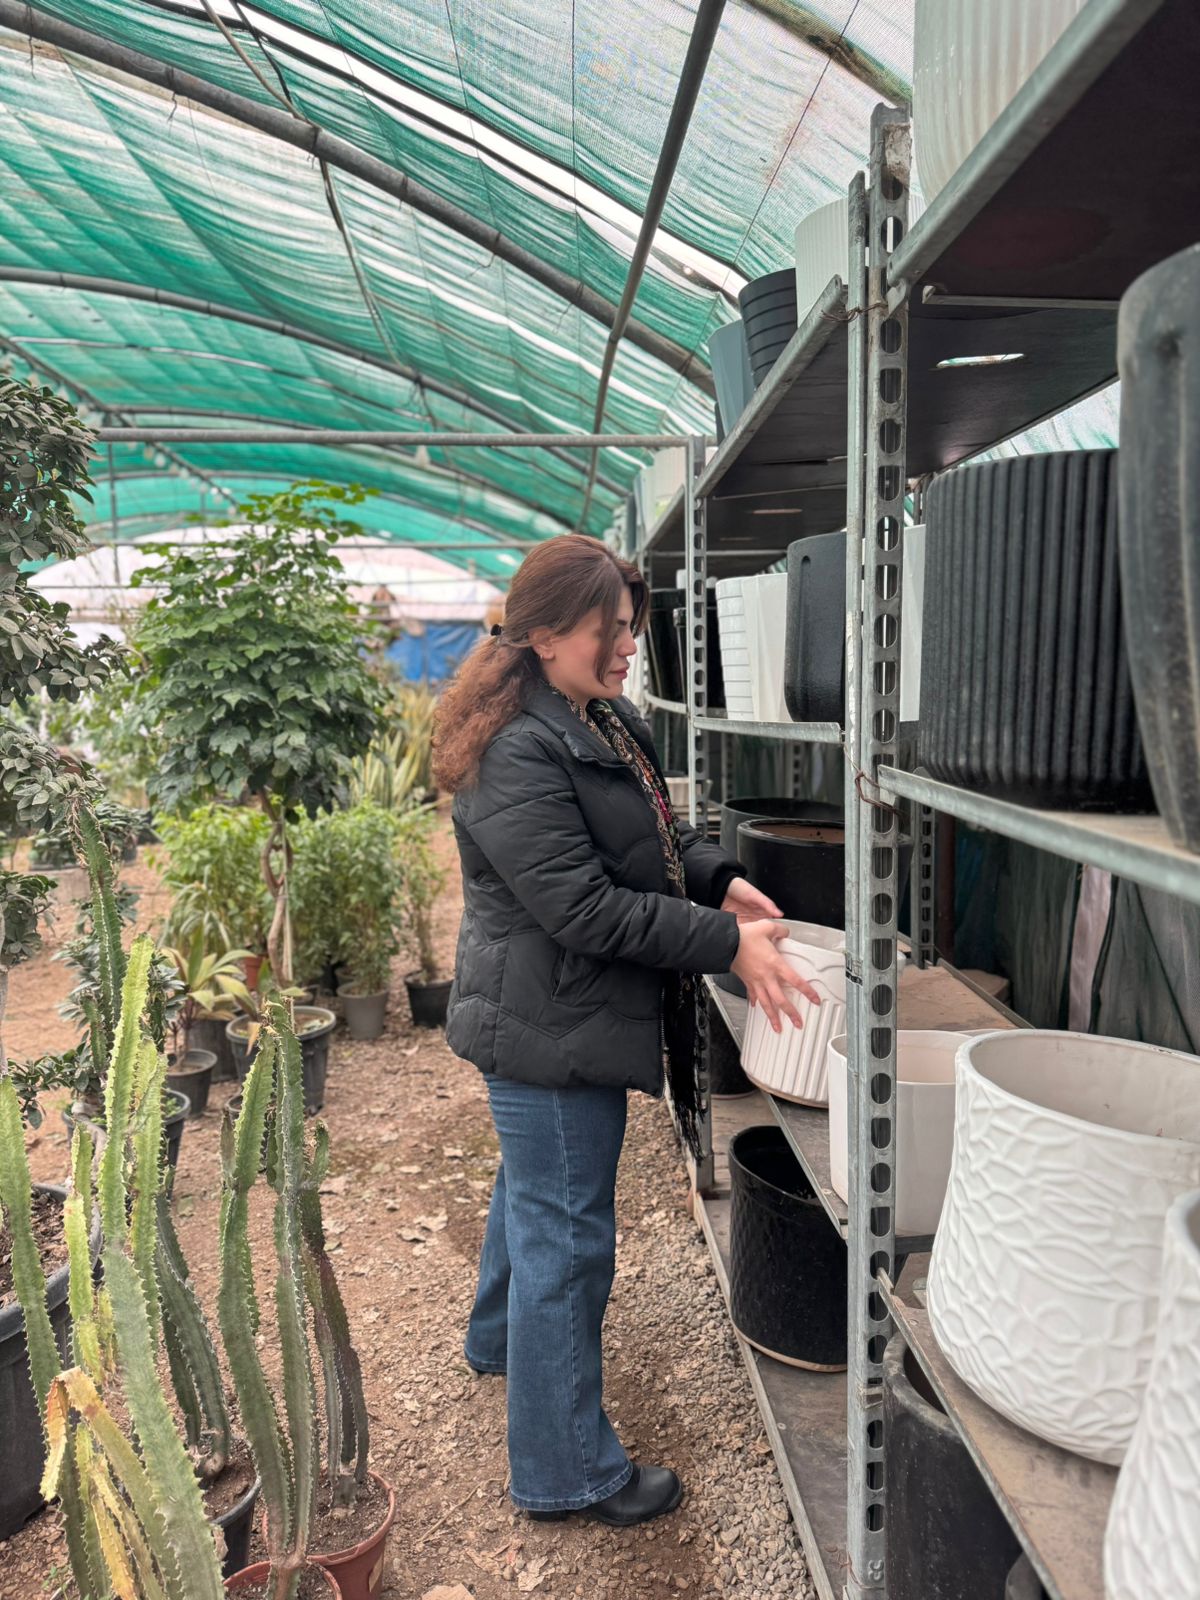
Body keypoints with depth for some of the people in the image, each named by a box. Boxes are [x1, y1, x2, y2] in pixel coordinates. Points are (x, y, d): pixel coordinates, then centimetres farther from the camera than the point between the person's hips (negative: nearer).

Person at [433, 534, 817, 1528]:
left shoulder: (607, 719, 7)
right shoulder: (517, 754, -24)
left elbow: (656, 832, 17)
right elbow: (583, 907, -27)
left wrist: (718, 881, 0)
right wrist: (726, 946, -25)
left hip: (569, 1020, 11)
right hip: (551, 1031, -10)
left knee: (534, 1187, 29)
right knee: (567, 1233, 3)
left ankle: (500, 1337, 56)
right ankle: (567, 1471, 24)